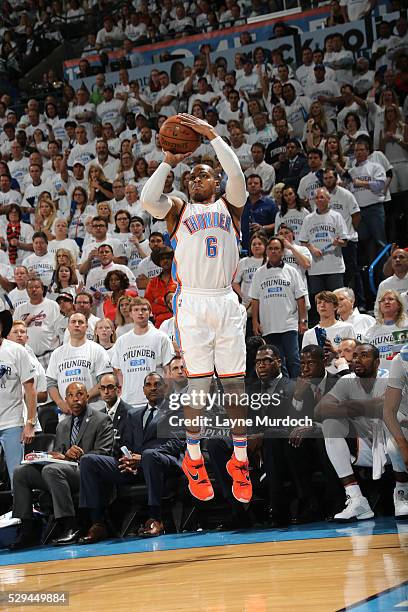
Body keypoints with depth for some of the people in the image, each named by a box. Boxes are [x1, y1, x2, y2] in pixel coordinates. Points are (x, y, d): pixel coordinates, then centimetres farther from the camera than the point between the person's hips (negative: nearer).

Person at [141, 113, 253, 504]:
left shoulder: (229, 206, 14)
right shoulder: (179, 210, 12)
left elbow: (236, 174, -6)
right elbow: (147, 200, -8)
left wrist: (212, 136, -10)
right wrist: (169, 162, -7)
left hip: (226, 302, 1)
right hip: (192, 303, -1)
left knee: (235, 385, 2)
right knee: (198, 386, 0)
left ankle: (239, 461, 11)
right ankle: (193, 460, 14)